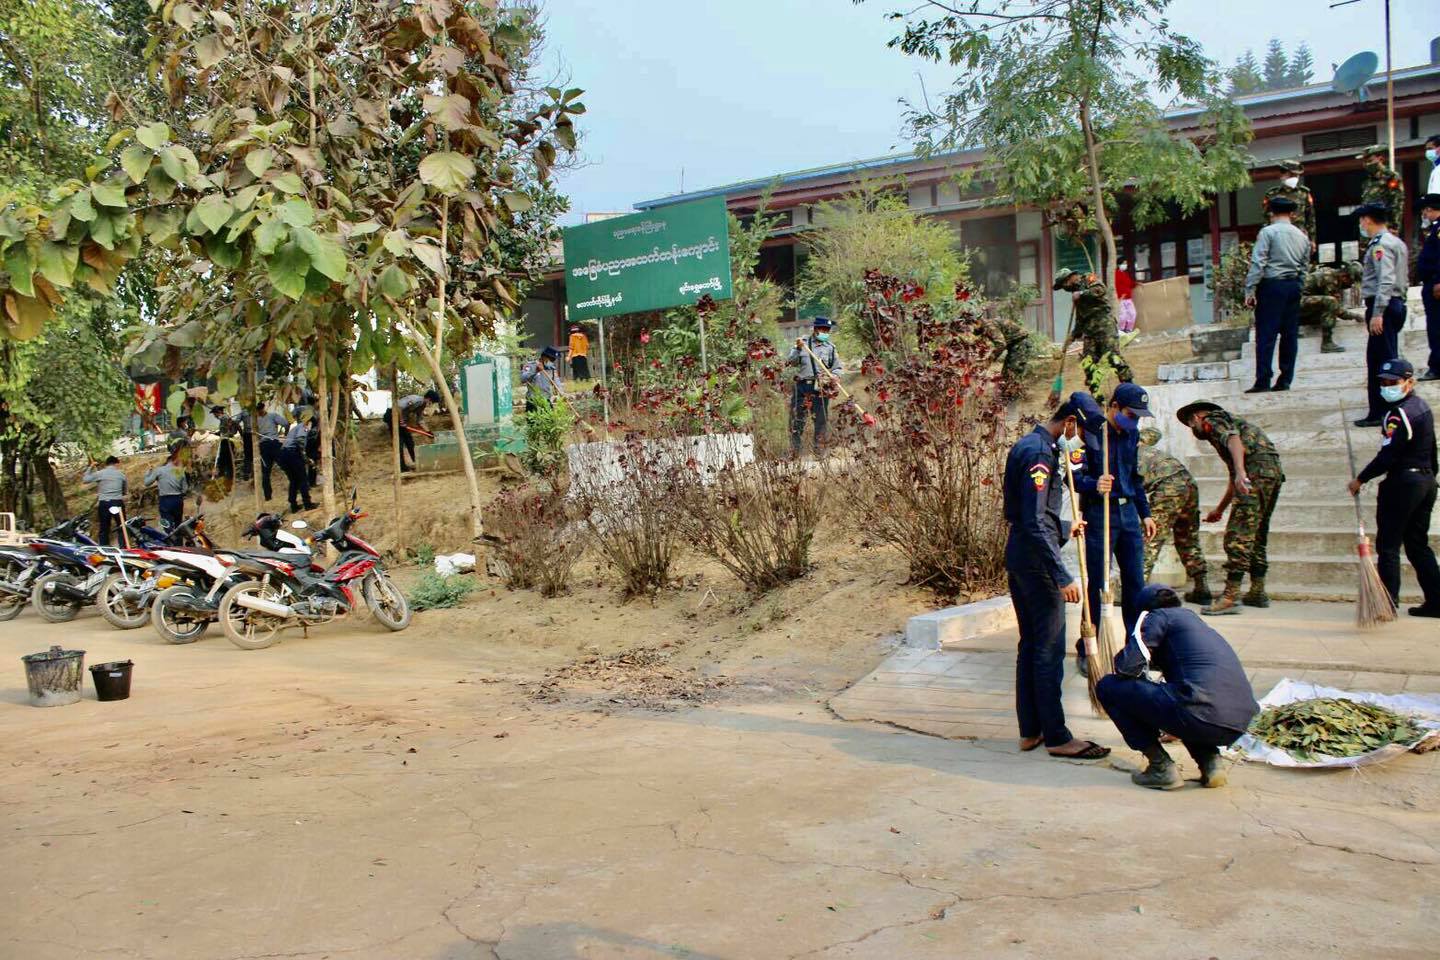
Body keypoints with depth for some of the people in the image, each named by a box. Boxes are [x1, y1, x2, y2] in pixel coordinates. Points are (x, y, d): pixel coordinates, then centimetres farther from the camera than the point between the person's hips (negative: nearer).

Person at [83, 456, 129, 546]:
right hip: (118, 503, 0)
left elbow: (84, 480, 12)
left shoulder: (99, 473, 1)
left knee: (104, 530, 7)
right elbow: (126, 490, 12)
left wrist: (90, 467, 18)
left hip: (104, 503, 0)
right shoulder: (121, 473, 5)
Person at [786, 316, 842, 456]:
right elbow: (791, 362, -2)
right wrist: (798, 349, -16)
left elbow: (837, 368, 13)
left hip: (821, 388, 1)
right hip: (802, 386, -1)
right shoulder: (803, 342, 6)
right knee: (797, 418, -1)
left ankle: (818, 449, 11)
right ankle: (794, 450, 6)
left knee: (821, 419, 2)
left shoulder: (830, 347, 10)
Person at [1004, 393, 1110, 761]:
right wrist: (1062, 577, -23)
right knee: (1049, 650, -2)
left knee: (1030, 645, 15)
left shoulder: (1025, 446, 15)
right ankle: (1057, 737, 5)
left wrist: (1064, 530, 34)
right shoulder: (1040, 452, -17)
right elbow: (1035, 522, -23)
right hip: (1036, 562, -10)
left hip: (1017, 557, 10)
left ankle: (1031, 730, 21)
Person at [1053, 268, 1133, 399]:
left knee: (1111, 355, -15)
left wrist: (1081, 294, -16)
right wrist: (1074, 334, 25)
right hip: (1089, 328, 8)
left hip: (1103, 322, -8)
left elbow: (1099, 290, -19)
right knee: (1088, 361, -1)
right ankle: (1096, 395, 0)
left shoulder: (1089, 279, 4)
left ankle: (1128, 383, -6)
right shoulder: (1076, 292, 27)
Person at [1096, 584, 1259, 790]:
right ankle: (1211, 760, 15)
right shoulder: (1192, 618, 31)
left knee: (1108, 686, 7)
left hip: (1200, 716, -8)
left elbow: (1127, 666, -2)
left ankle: (1161, 767, 2)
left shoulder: (1158, 616, 10)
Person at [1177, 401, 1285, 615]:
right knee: (1257, 535, 19)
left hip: (1257, 470, -10)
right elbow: (1234, 480, 38)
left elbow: (1233, 438, -18)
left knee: (1238, 535, -12)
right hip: (1274, 470, 10)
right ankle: (1258, 592, 25)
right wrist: (1219, 510, 44)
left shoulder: (1212, 420, 7)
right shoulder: (1229, 420, 34)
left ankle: (1230, 597, -15)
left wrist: (1240, 471, -34)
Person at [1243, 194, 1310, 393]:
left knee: (1266, 335, -6)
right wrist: (1297, 286, 18)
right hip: (1294, 286, 6)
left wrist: (1250, 290, -11)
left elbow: (1258, 263, -12)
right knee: (1290, 334, 8)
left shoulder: (1268, 232, -5)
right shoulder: (1302, 236, 13)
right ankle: (1285, 380, 10)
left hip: (1272, 285, -6)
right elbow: (1304, 267, 13)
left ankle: (1263, 382, -10)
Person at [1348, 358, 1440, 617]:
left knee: (1388, 544, -5)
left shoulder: (1399, 413, -16)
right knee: (1418, 544, 14)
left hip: (1402, 482, -10)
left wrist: (1360, 479, -14)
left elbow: (1388, 455, -21)